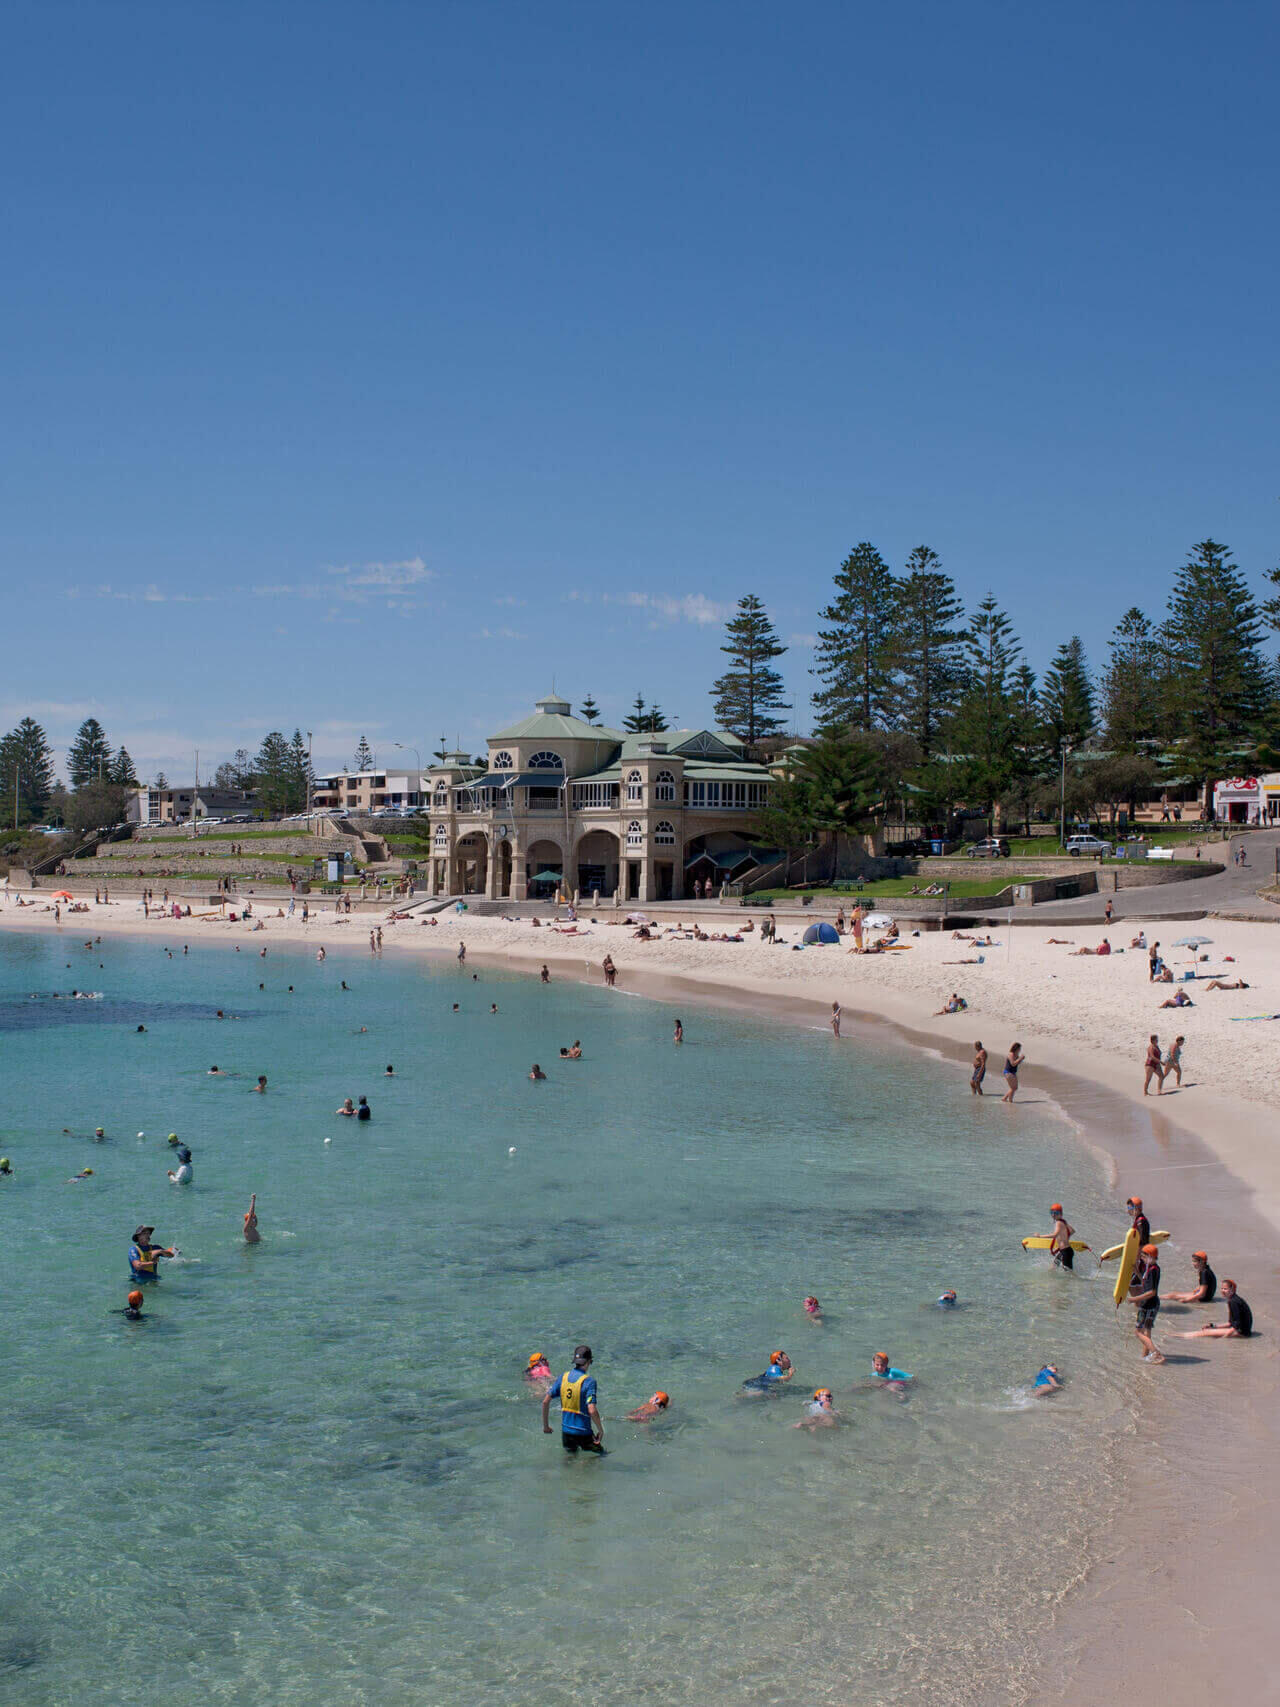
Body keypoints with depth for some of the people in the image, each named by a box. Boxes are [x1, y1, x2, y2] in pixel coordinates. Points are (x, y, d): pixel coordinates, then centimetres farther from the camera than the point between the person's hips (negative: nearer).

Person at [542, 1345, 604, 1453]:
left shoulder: (563, 1377, 1)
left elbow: (545, 1402, 2)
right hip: (583, 1432, -5)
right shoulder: (589, 1381, -16)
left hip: (566, 1431, 6)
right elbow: (592, 1411, -22)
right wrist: (600, 1430, -9)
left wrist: (545, 1425, 13)